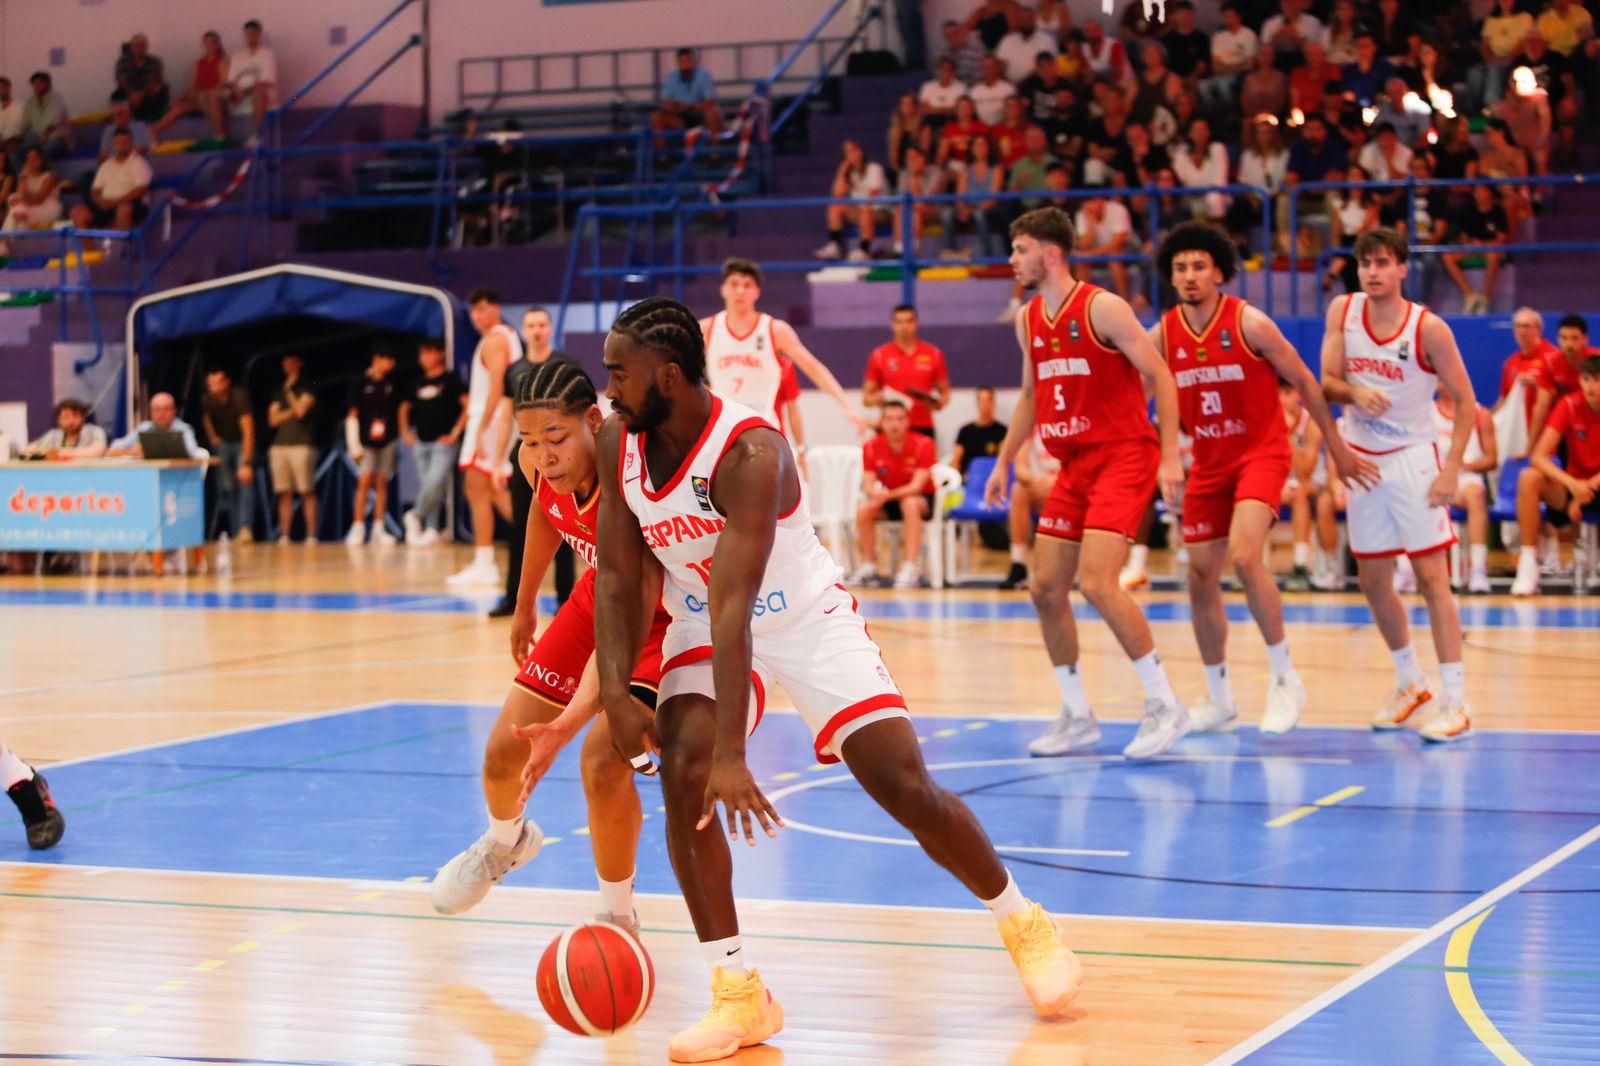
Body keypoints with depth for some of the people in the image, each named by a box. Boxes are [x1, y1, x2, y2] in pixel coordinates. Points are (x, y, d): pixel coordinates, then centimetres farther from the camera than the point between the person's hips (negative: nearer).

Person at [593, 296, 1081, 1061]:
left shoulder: (749, 452, -32)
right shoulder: (618, 444, -12)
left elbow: (734, 605, -40)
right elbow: (616, 575, -6)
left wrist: (732, 755, -44)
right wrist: (615, 692, -22)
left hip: (805, 619, -5)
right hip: (699, 623, 5)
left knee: (906, 788, -9)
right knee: (680, 773, -20)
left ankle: (1026, 926, 17)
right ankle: (738, 996, -11)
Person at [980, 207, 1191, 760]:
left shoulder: (1102, 308, -13)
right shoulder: (1028, 319, 10)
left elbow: (1160, 376, -12)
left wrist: (1170, 456, -18)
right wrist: (1003, 462, 19)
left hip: (1123, 455, -8)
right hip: (1073, 464, 8)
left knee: (1097, 583, -21)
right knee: (1045, 588, 4)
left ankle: (1165, 705, -10)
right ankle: (1077, 717, 16)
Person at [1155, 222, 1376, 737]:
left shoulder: (1249, 323, -13)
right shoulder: (1162, 334, -2)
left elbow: (1303, 381, -4)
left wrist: (1337, 448, 1)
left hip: (1261, 454, -5)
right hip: (1208, 464, 5)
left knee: (1244, 555, -27)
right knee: (1201, 579, 7)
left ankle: (1285, 678, -12)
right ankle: (1219, 699, 25)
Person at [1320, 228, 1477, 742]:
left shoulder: (1428, 328, -14)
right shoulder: (1343, 311, -2)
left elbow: (1465, 401, -9)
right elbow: (1327, 382, -2)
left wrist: (1451, 468, -17)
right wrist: (1355, 392, -25)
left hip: (1413, 457, -5)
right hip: (1363, 459, 5)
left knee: (1431, 575, -11)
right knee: (1372, 580, 10)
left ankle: (1455, 701, -10)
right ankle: (1411, 685, 29)